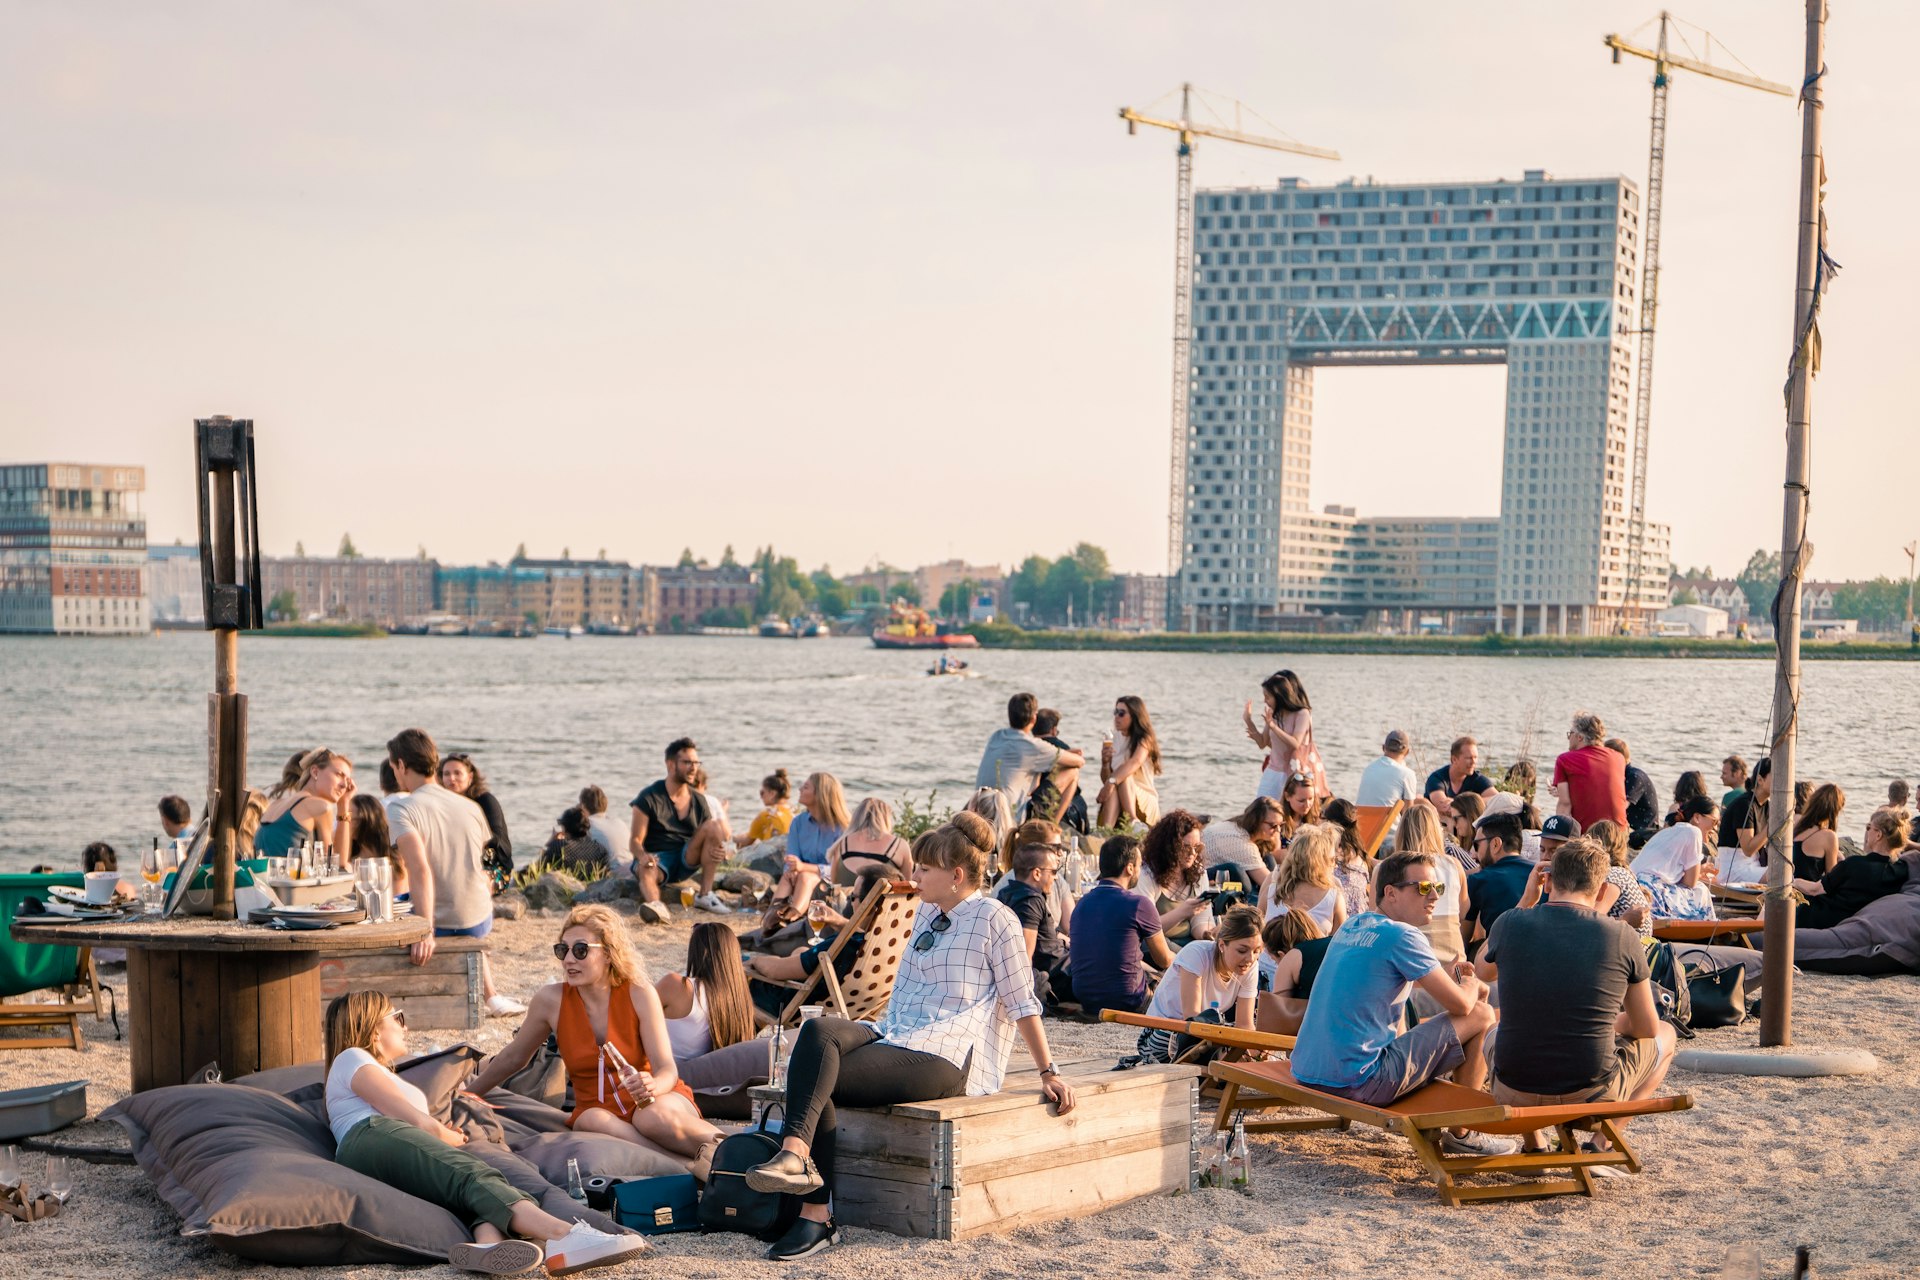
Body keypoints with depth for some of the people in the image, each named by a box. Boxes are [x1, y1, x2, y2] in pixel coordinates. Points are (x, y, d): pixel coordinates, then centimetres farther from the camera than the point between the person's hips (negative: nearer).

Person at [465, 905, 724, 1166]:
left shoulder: (639, 994, -8)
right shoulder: (550, 1000, -3)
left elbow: (667, 1069, -10)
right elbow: (513, 1057, 15)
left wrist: (653, 1086, -34)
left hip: (655, 1099, -2)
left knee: (656, 1117, -40)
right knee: (593, 1121, -37)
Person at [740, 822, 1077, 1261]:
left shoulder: (993, 919, -1)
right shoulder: (928, 913, 23)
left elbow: (1022, 1002, -2)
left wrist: (1048, 1073, -2)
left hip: (947, 1057, -7)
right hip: (894, 1038, 7)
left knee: (819, 1082, -27)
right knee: (818, 1030, -26)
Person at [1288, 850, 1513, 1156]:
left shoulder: (1352, 926, 13)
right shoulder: (1400, 936, -12)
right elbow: (1460, 1004, -9)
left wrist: (1444, 975, 20)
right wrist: (1470, 985, 14)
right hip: (1356, 1082, -9)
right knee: (1481, 1016, 0)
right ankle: (1461, 1133, 12)